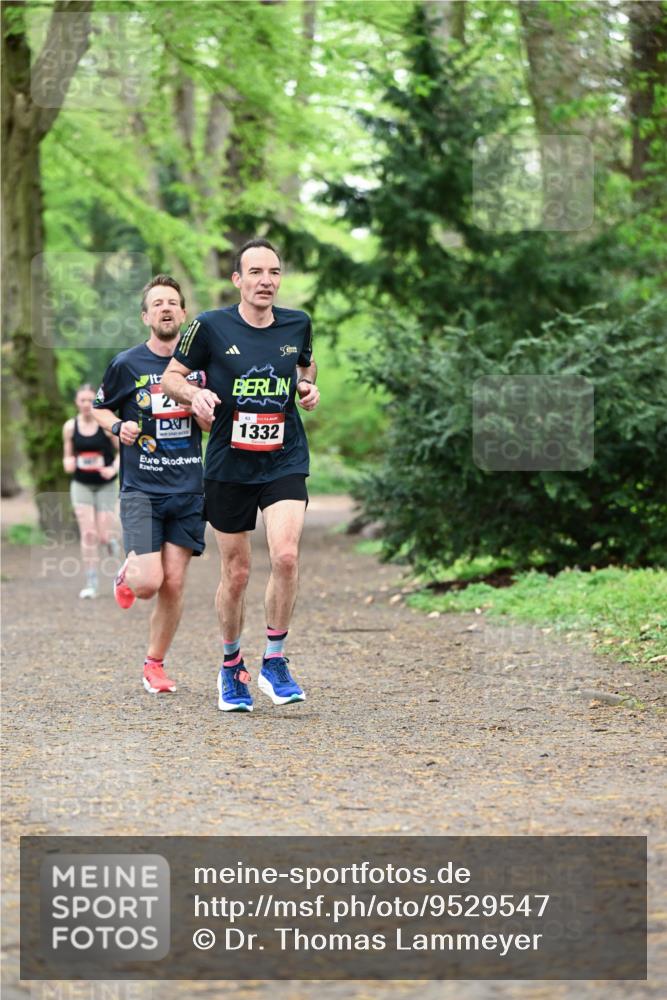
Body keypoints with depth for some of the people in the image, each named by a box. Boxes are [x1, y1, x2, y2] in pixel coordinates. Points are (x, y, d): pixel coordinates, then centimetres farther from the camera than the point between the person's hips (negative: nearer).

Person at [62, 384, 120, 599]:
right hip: (81, 485, 1)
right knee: (88, 534, -10)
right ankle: (91, 584, -4)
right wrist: (68, 463, -14)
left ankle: (110, 539, 37)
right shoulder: (70, 427, -1)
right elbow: (67, 456, 10)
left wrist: (114, 469, -20)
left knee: (103, 536, -3)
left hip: (106, 486, -1)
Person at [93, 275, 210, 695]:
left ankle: (155, 664, 19)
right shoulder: (127, 364, -2)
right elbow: (100, 408, 13)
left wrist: (205, 417, -7)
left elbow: (216, 424, 16)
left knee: (174, 584, 1)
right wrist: (118, 426, -8)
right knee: (148, 583, -14)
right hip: (141, 488, -2)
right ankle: (128, 571, 23)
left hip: (188, 490, 2)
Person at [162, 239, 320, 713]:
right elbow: (172, 376, 5)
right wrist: (195, 393, -16)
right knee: (236, 573, 6)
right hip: (229, 465, -1)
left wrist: (308, 385, 3)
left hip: (285, 460, 1)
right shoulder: (211, 327, -5)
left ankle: (275, 660, -3)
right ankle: (232, 666, 27)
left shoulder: (297, 323, 4)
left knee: (286, 555, -19)